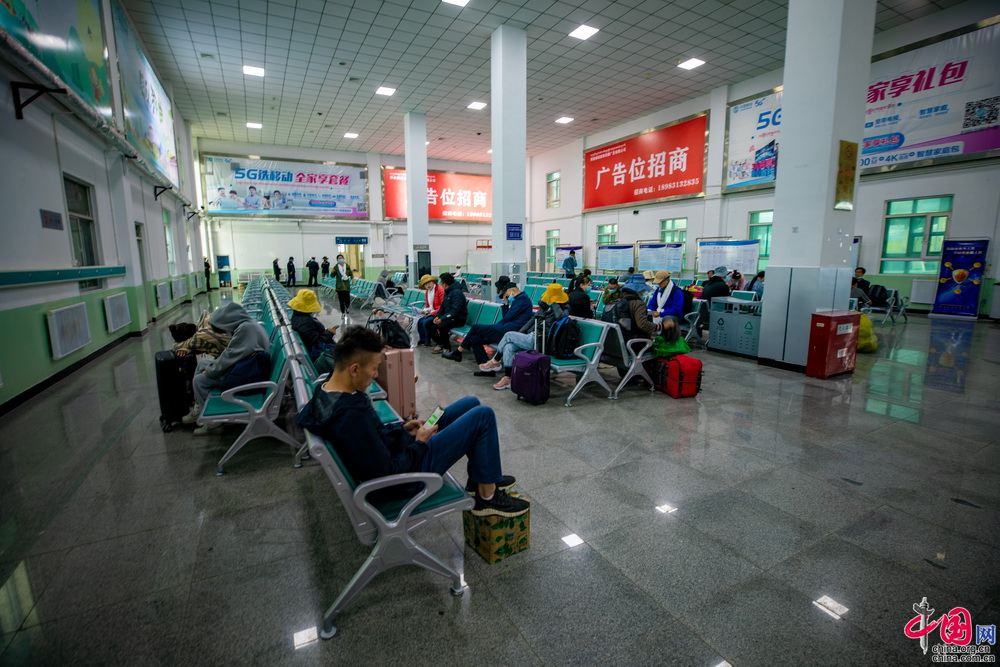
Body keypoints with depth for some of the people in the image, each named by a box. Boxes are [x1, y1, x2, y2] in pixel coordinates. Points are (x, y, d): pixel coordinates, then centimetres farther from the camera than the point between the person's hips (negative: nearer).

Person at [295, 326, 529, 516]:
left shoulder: (327, 393, -3)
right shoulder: (351, 416, -34)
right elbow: (388, 473, -28)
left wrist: (402, 428, 1)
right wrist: (420, 443, -14)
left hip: (395, 450, 10)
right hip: (406, 477, -9)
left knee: (471, 403, 12)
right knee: (483, 415, -11)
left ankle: (479, 476, 27)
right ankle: (488, 497, 4)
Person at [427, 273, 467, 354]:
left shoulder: (457, 293, -18)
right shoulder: (447, 292, 13)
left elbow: (455, 311, -25)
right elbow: (442, 307, 17)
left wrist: (442, 319, -25)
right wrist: (437, 316, -2)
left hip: (458, 319, -10)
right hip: (448, 317, 10)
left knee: (441, 326, -34)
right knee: (429, 324, 0)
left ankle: (447, 347, -11)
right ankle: (440, 344, 9)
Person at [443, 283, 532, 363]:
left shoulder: (523, 299, -6)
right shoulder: (517, 300, 25)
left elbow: (508, 317, -11)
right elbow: (506, 318, 22)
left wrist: (496, 326, 2)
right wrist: (506, 304, 15)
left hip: (508, 332, -10)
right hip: (506, 331, 10)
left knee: (475, 327, -1)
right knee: (474, 339, 3)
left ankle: (457, 353, 14)